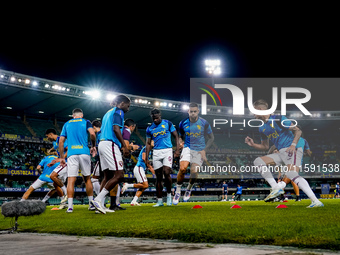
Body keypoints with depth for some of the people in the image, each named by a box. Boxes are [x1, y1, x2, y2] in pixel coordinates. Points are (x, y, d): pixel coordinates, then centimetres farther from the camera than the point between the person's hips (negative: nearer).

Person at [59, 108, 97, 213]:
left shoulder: (67, 124, 18)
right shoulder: (86, 122, 11)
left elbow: (61, 141, 13)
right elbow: (92, 134, -7)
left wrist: (62, 157, 16)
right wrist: (93, 146, 10)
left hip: (71, 154, 1)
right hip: (84, 152, 0)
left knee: (71, 180, -4)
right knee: (87, 179, 10)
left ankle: (70, 206, -12)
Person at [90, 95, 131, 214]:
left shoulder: (108, 113, 26)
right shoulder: (118, 111, -2)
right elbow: (116, 129, -16)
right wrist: (124, 146, -19)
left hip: (102, 144, 10)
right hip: (110, 145, -10)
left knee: (108, 175, 10)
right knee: (119, 175, -13)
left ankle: (100, 204, 3)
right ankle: (98, 199, -18)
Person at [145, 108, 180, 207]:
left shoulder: (168, 123, 1)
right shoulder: (150, 128, 9)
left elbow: (176, 136, 4)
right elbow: (148, 143, 13)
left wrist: (177, 149, -7)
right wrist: (146, 158, 8)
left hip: (167, 150, -3)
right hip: (156, 152, 3)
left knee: (166, 173, -19)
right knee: (158, 177, 3)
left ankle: (169, 194, 3)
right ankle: (159, 201, 9)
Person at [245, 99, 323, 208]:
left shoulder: (278, 119, -8)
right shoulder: (262, 128, 15)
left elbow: (298, 131, -8)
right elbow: (265, 147, 23)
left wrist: (293, 145, -22)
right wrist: (253, 145, 7)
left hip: (292, 150, -8)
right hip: (281, 153, 8)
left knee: (292, 174, -29)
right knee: (258, 161, -1)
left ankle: (316, 201, -32)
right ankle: (276, 188, -10)